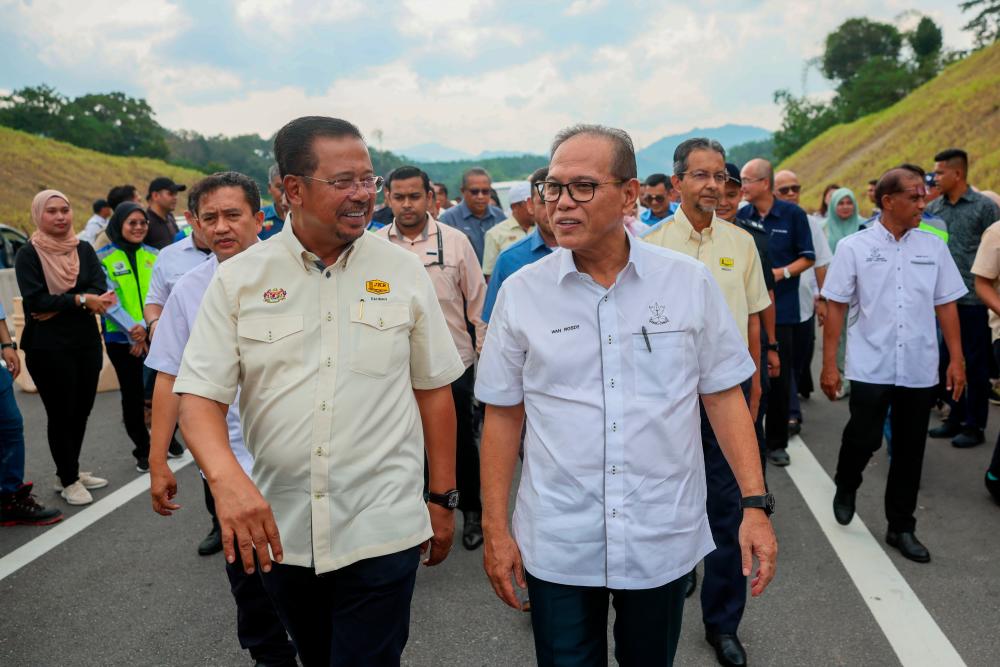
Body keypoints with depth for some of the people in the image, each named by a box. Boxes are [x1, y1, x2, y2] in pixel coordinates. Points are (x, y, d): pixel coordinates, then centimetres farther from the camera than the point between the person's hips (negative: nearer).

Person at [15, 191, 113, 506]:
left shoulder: (84, 250, 8)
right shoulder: (28, 255, -4)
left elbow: (99, 289, -6)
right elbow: (35, 300, -15)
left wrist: (58, 307, -17)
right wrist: (80, 300, -19)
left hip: (86, 342, 5)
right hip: (48, 347, -4)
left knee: (81, 410, 11)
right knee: (61, 413, 2)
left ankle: (70, 472, 28)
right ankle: (68, 481, 16)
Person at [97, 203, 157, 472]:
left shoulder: (154, 255, 6)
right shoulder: (103, 258, -2)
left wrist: (146, 326, -18)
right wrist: (132, 330, -22)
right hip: (121, 338, -1)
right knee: (132, 395, 7)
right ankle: (143, 450, 23)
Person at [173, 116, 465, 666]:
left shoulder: (403, 271, -2)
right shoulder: (237, 279, -3)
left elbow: (433, 388, 3)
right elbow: (199, 394, -6)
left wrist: (442, 498, 5)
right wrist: (225, 476, -25)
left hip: (382, 531, -2)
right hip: (276, 531, 2)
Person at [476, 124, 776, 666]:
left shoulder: (690, 282, -5)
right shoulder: (521, 292, -4)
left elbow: (722, 396, 2)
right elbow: (503, 414, 1)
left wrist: (755, 504, -3)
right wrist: (495, 528, 1)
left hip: (664, 539, 1)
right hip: (556, 545, 0)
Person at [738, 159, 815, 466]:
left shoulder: (793, 214, -2)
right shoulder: (741, 217, 4)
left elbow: (807, 258, 2)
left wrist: (781, 273, -13)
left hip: (781, 309, -2)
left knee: (779, 377, 5)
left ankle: (776, 442, 18)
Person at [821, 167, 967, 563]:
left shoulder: (934, 247, 3)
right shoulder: (854, 247, -4)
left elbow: (945, 305, 8)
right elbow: (836, 307, -3)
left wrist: (956, 359, 4)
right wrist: (829, 364, -5)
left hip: (920, 369, 3)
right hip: (871, 368, -3)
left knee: (910, 451, 10)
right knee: (863, 439, -1)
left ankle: (901, 527, 26)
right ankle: (846, 489, 32)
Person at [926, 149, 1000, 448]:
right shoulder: (933, 208, 6)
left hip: (974, 301, -5)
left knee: (975, 365, 4)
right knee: (947, 361, 12)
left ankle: (975, 426, 14)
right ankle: (956, 417, 26)